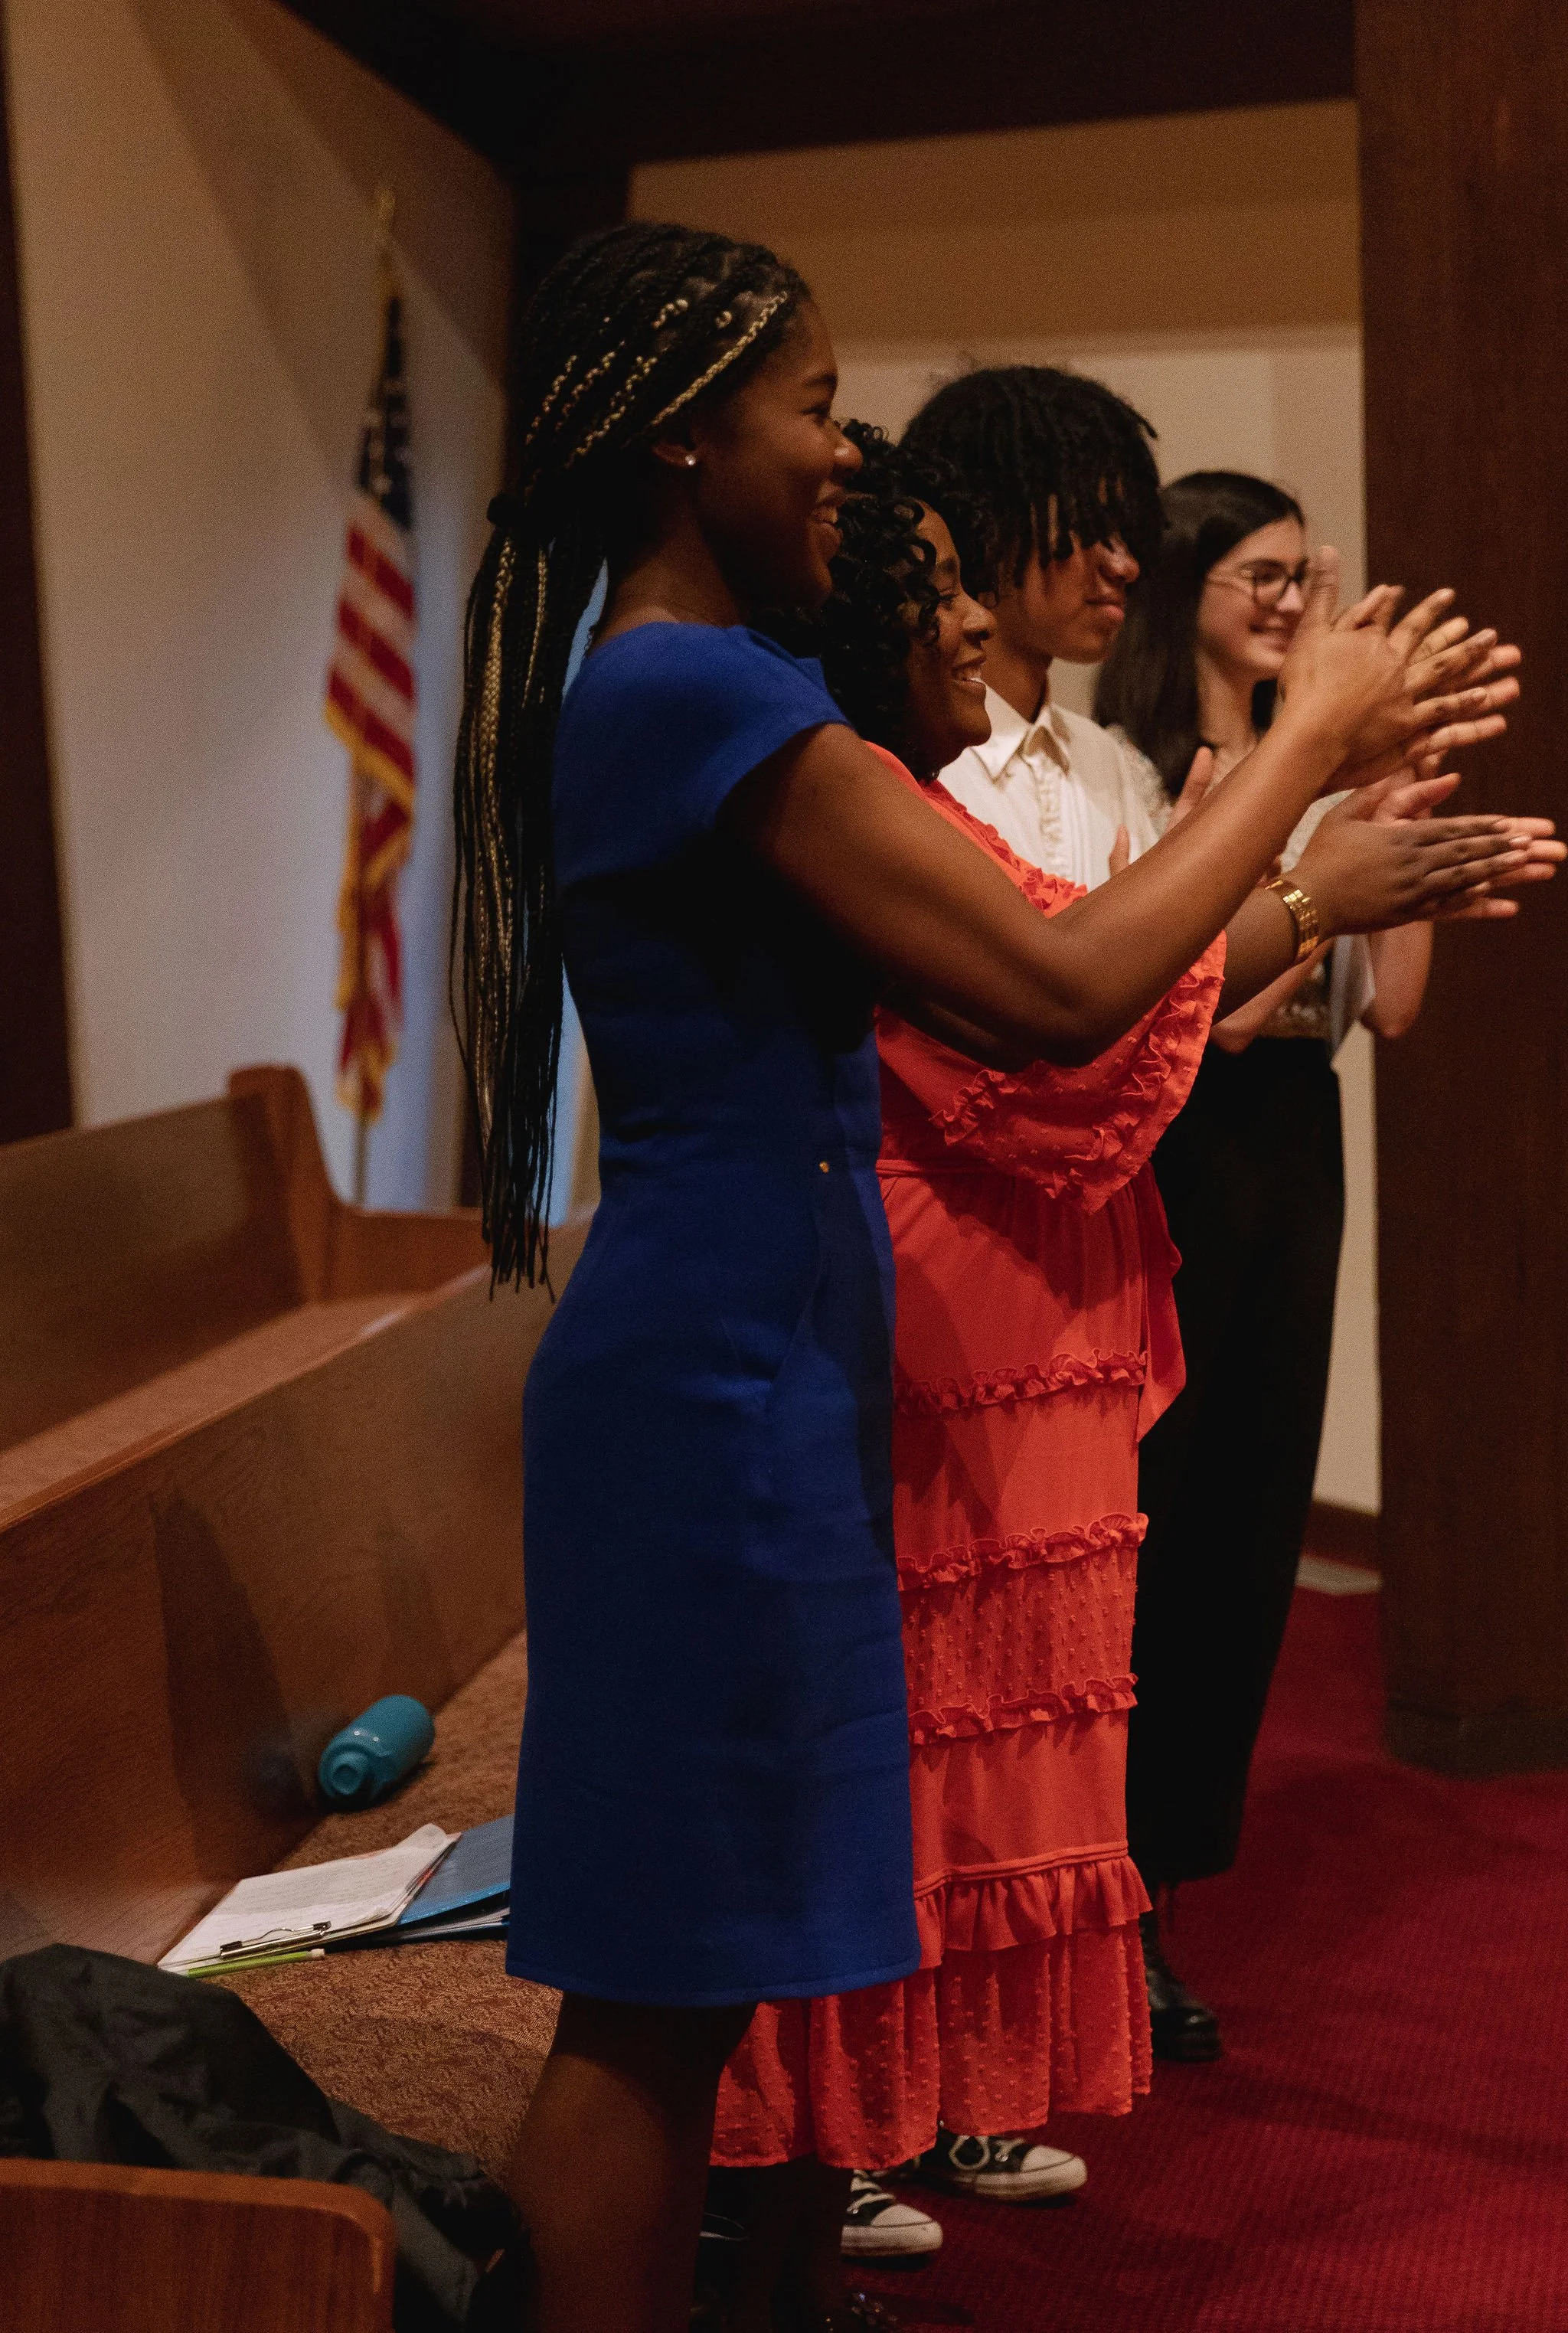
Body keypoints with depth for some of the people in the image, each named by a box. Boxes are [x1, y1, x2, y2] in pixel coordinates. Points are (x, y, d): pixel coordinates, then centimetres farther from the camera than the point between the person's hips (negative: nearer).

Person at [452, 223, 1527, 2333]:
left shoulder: (638, 699, 15)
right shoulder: (713, 694, -17)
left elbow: (1005, 996, 15)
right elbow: (1063, 993, -20)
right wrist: (1311, 735, -8)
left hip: (721, 1376, 10)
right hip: (723, 1387, -10)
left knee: (682, 1982, 17)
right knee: (660, 1991, 1)